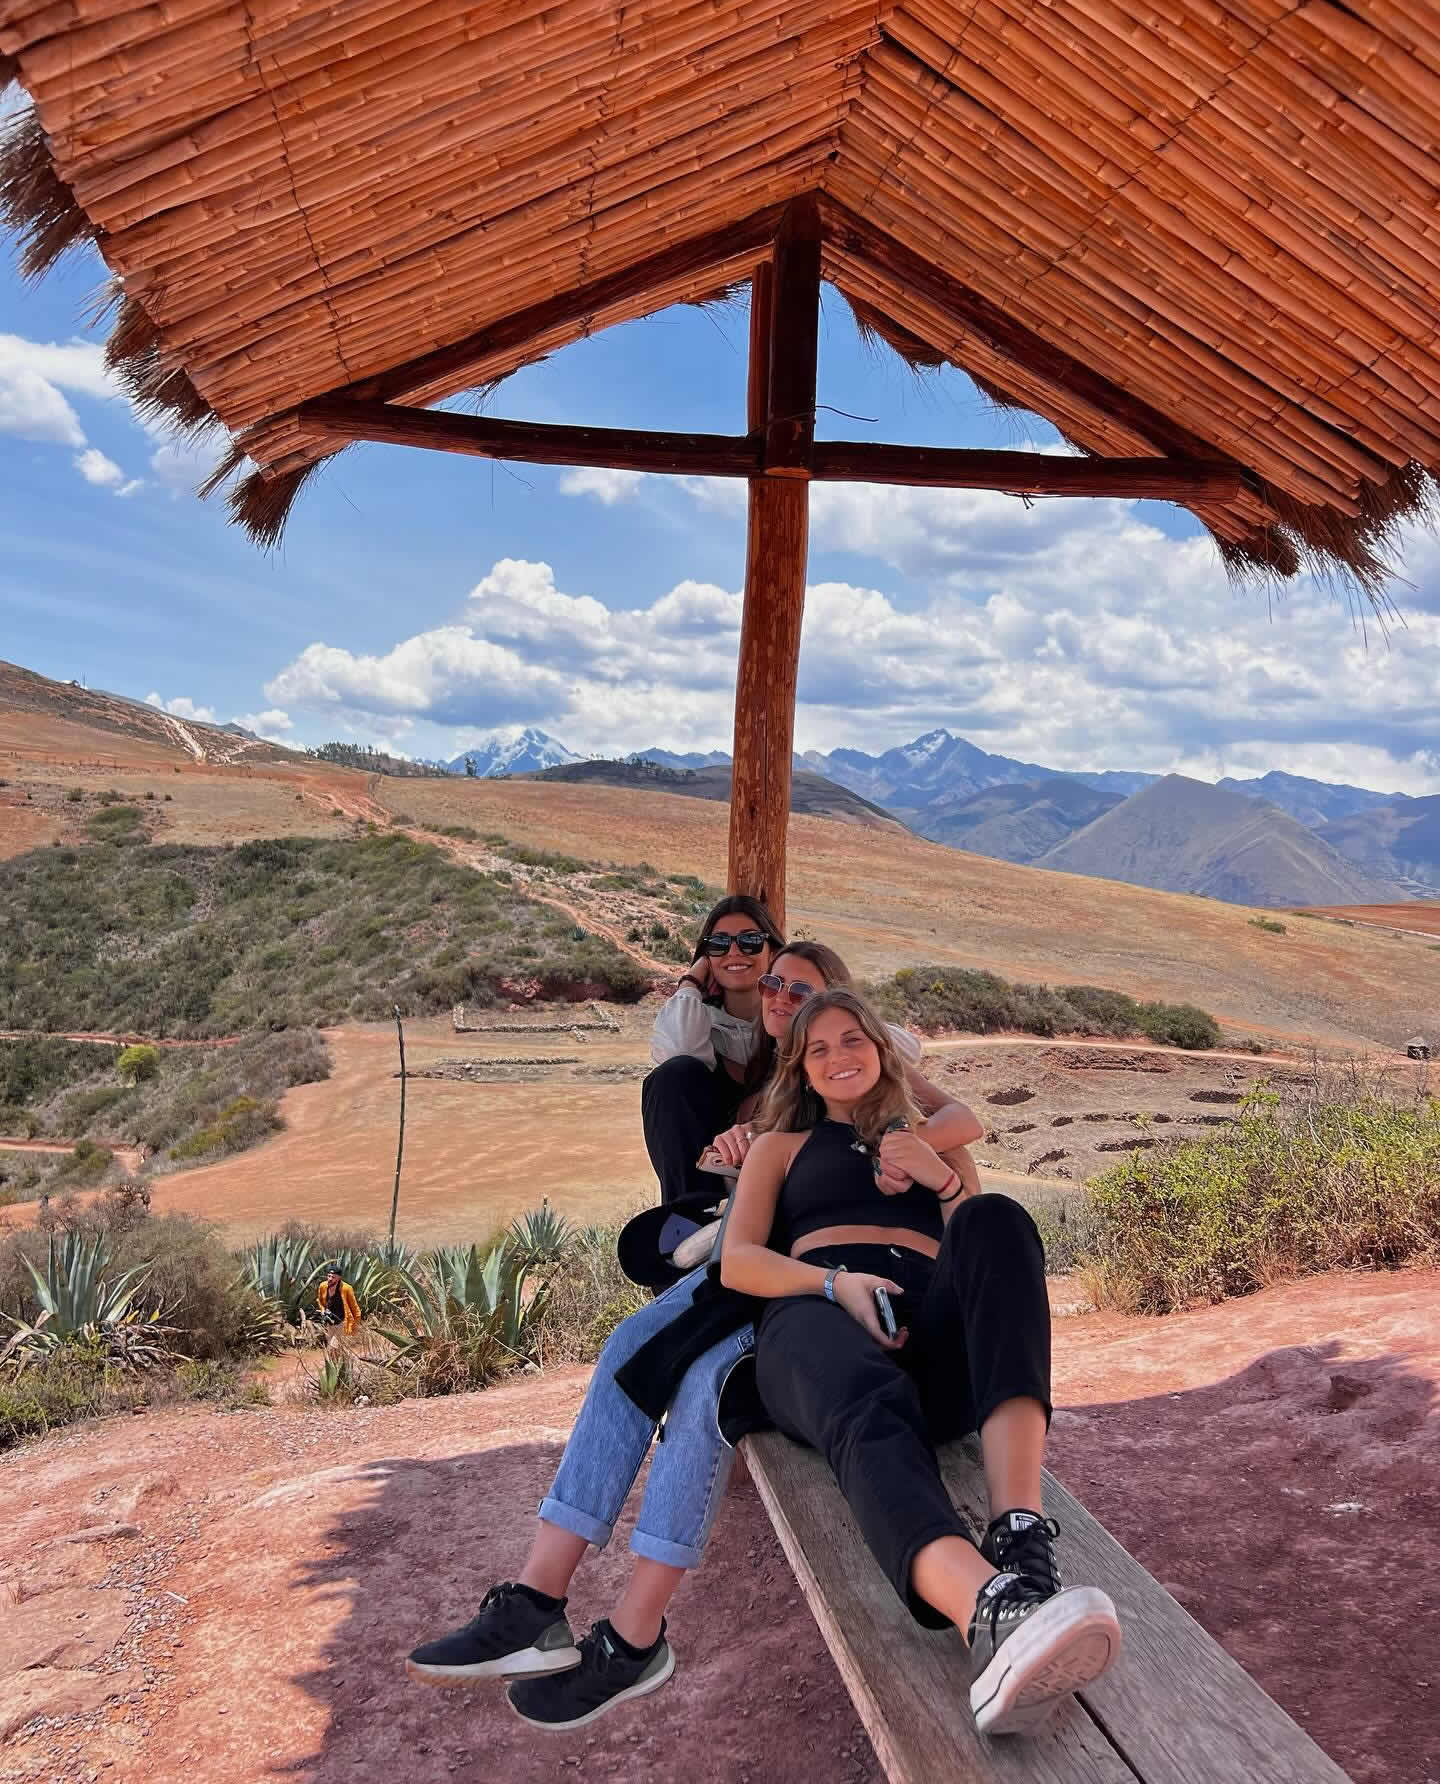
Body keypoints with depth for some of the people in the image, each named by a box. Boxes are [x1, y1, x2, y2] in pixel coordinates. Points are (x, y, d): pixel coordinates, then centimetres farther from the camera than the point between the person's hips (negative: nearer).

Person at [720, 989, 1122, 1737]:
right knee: (871, 1408, -41)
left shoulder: (933, 1143, 35)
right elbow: (737, 1262, 13)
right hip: (818, 1312, -1)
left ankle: (1020, 1532, -53)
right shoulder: (781, 1146, 30)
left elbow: (988, 1251, 23)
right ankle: (998, 1615, -72)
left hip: (934, 1324, 2)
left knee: (997, 1220, -35)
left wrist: (946, 1183, 4)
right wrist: (837, 1282, -7)